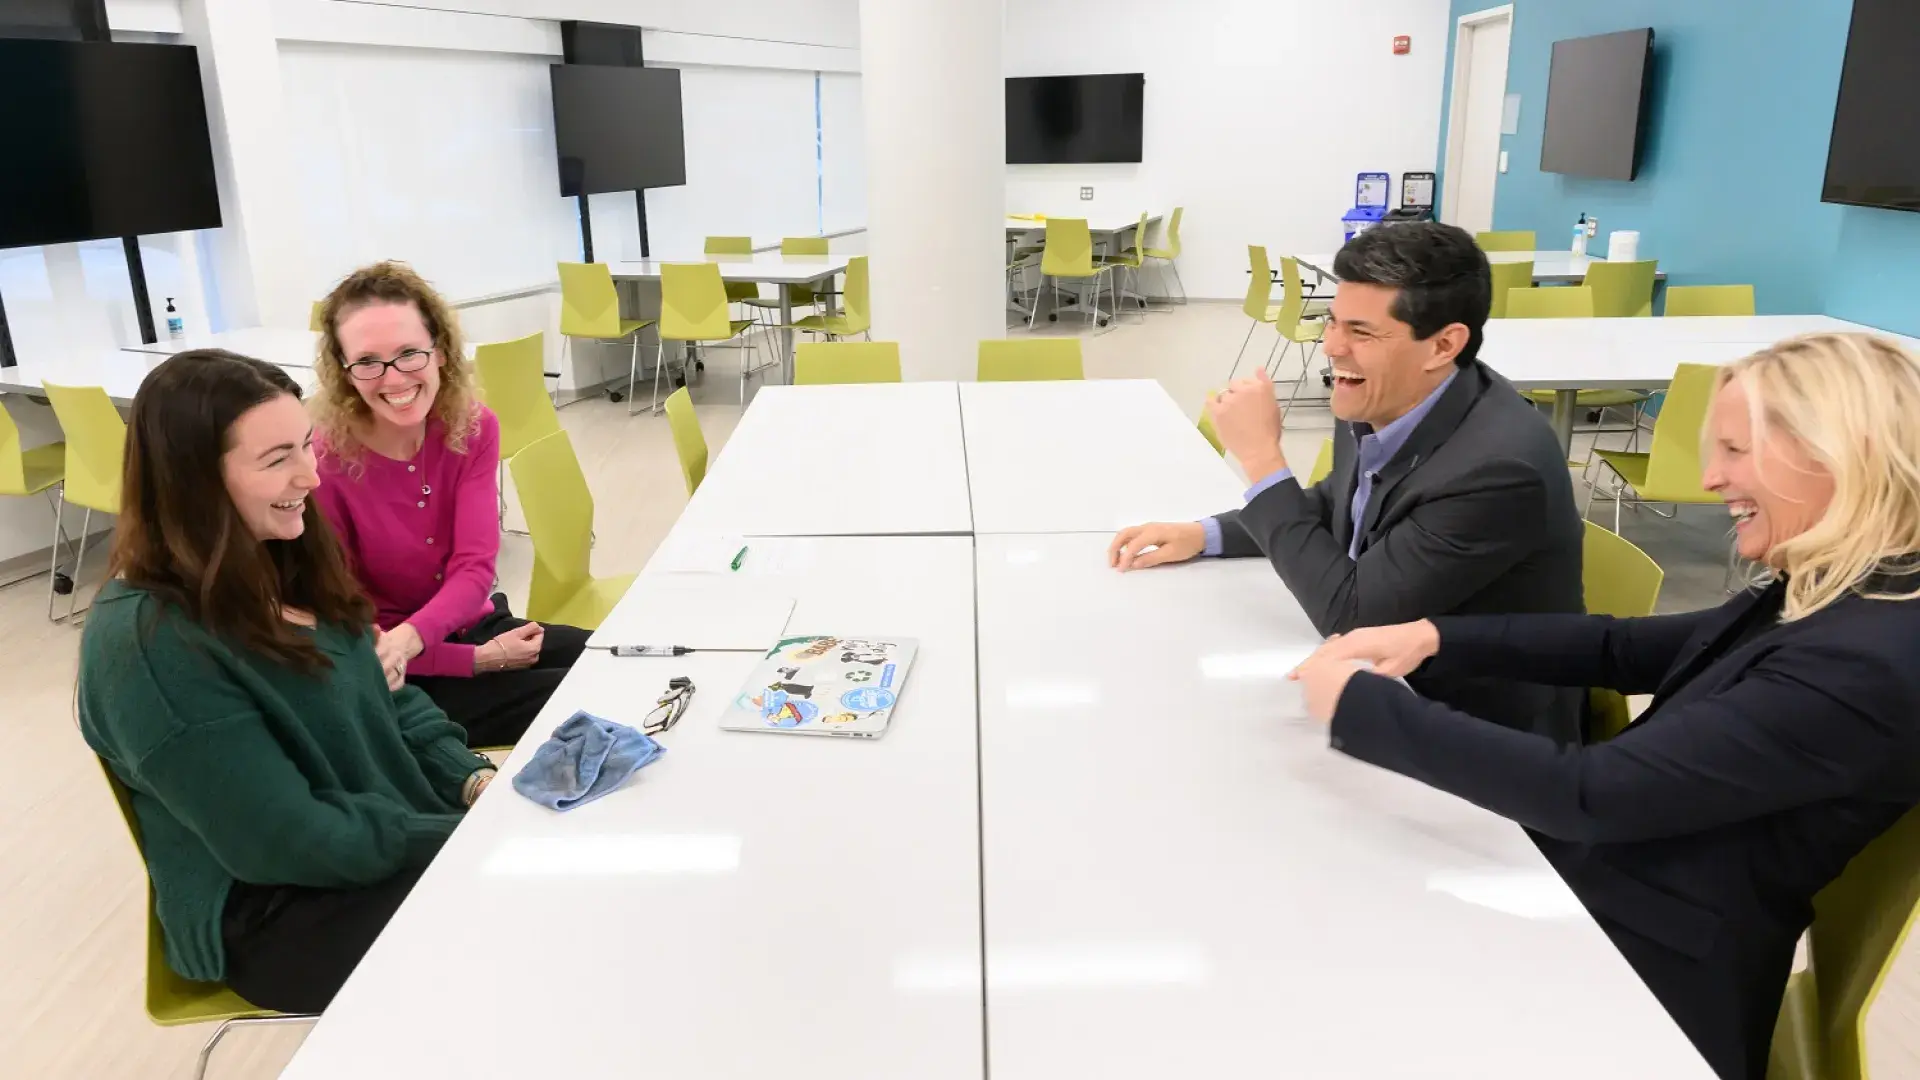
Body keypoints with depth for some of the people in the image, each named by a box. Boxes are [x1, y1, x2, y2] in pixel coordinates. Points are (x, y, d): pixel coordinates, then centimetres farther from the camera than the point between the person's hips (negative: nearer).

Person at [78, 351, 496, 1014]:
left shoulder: (280, 563, 2)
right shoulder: (147, 643, -24)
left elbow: (381, 703, 9)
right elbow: (290, 842, -24)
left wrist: (474, 781, -8)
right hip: (281, 915, -7)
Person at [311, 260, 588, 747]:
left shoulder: (475, 428, -8)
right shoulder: (322, 465, -22)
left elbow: (475, 568, -15)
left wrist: (406, 638, -35)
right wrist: (479, 659, -21)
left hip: (477, 625, 5)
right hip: (399, 681, -5)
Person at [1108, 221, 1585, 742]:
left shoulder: (1500, 465, -32)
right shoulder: (1378, 404, -9)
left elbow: (1349, 616, -27)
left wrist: (1261, 456, -26)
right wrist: (1206, 534, 0)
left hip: (1482, 730, -6)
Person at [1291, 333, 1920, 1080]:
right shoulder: (1820, 600, 4)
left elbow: (1590, 795, -30)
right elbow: (1621, 649, 11)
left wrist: (1360, 705, -25)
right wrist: (1435, 638, -3)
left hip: (1646, 979, -8)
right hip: (1588, 889, 8)